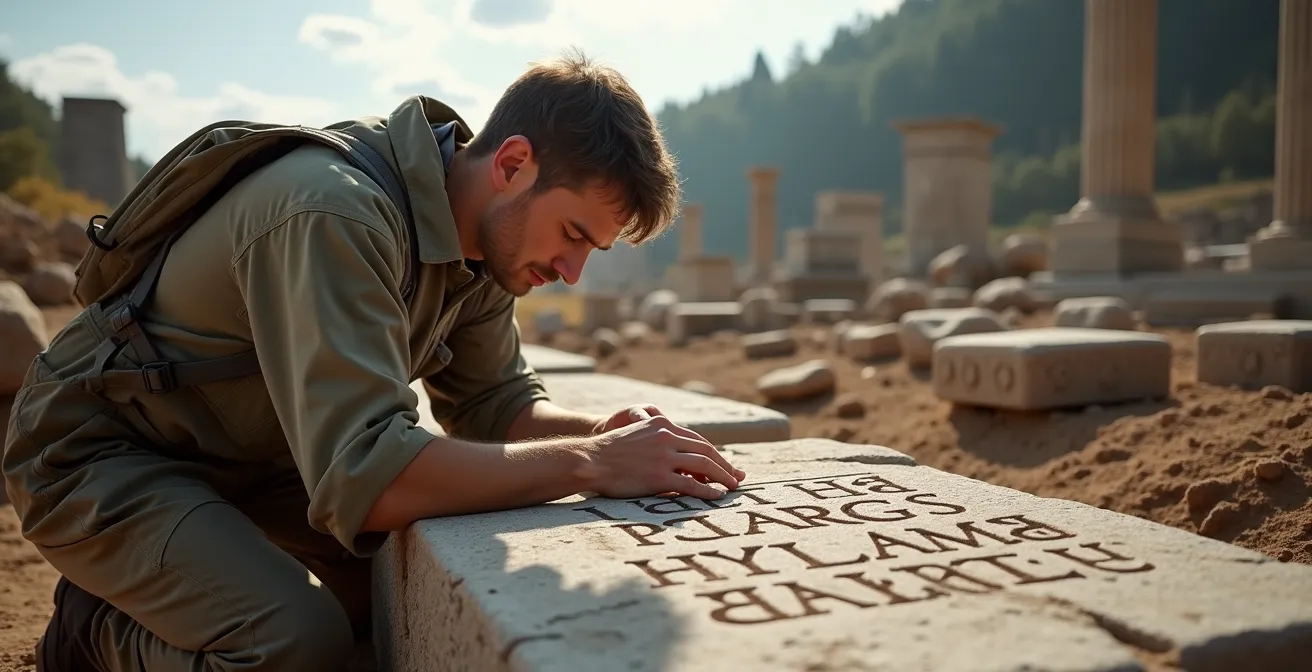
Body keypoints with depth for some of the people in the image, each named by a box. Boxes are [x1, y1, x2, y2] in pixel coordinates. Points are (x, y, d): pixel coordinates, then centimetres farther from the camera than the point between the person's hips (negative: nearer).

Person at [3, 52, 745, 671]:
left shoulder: (483, 230, -8)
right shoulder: (336, 215, -34)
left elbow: (495, 400, 0)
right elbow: (361, 478, -41)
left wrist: (601, 432, -20)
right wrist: (588, 463, -38)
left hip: (249, 457, 8)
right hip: (97, 453, -7)